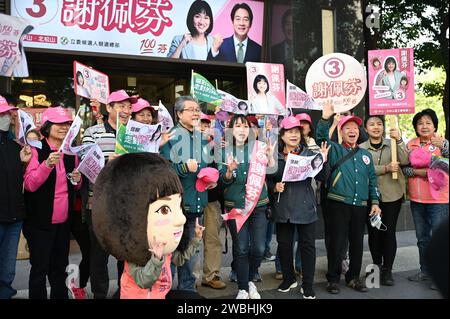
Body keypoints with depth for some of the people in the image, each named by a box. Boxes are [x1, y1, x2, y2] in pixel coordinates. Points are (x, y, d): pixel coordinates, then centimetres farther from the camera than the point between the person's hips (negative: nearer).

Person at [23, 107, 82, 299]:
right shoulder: (37, 150, -9)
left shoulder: (71, 152, 8)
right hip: (41, 220, -5)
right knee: (40, 268, 4)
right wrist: (47, 164, -31)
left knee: (60, 267, 16)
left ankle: (60, 296, 30)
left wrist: (77, 180, -4)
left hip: (64, 220, 5)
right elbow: (29, 185, -17)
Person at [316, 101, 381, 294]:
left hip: (360, 206, 4)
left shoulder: (365, 155, 14)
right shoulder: (335, 150, 3)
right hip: (338, 204, -4)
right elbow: (321, 138, -16)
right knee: (337, 242, 0)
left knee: (357, 243, 12)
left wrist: (375, 202, 8)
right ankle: (333, 279, 14)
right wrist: (325, 117, -29)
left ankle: (353, 277, 27)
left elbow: (372, 179, 15)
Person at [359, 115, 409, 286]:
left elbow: (405, 161, -8)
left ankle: (387, 270, 10)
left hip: (392, 194, 0)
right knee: (373, 232, 7)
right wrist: (386, 168, -21)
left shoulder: (392, 144, 6)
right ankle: (377, 265, 25)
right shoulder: (361, 148, 3)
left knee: (389, 232, 0)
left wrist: (399, 140, -18)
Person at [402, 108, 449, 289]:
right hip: (417, 199, 5)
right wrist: (416, 172, -14)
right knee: (422, 238, 16)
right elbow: (403, 168, 4)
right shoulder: (411, 145, 5)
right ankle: (425, 271, 30)